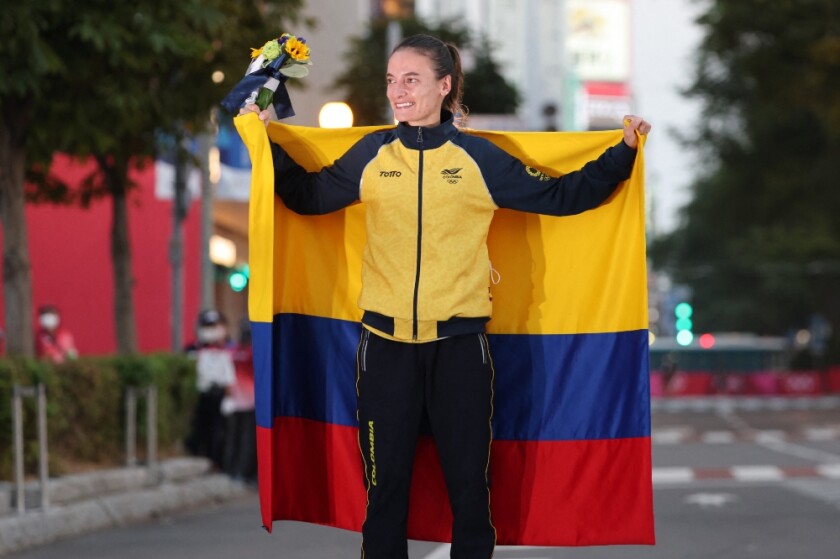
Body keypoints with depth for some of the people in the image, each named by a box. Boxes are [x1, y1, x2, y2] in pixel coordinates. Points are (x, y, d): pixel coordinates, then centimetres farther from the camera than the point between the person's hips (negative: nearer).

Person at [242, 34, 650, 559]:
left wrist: (623, 152, 2)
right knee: (385, 483, 8)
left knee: (470, 485, 6)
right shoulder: (371, 154, 4)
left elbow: (560, 196, 7)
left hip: (460, 344, -1)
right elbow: (306, 195, 17)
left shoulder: (479, 158, 0)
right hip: (386, 344, 1)